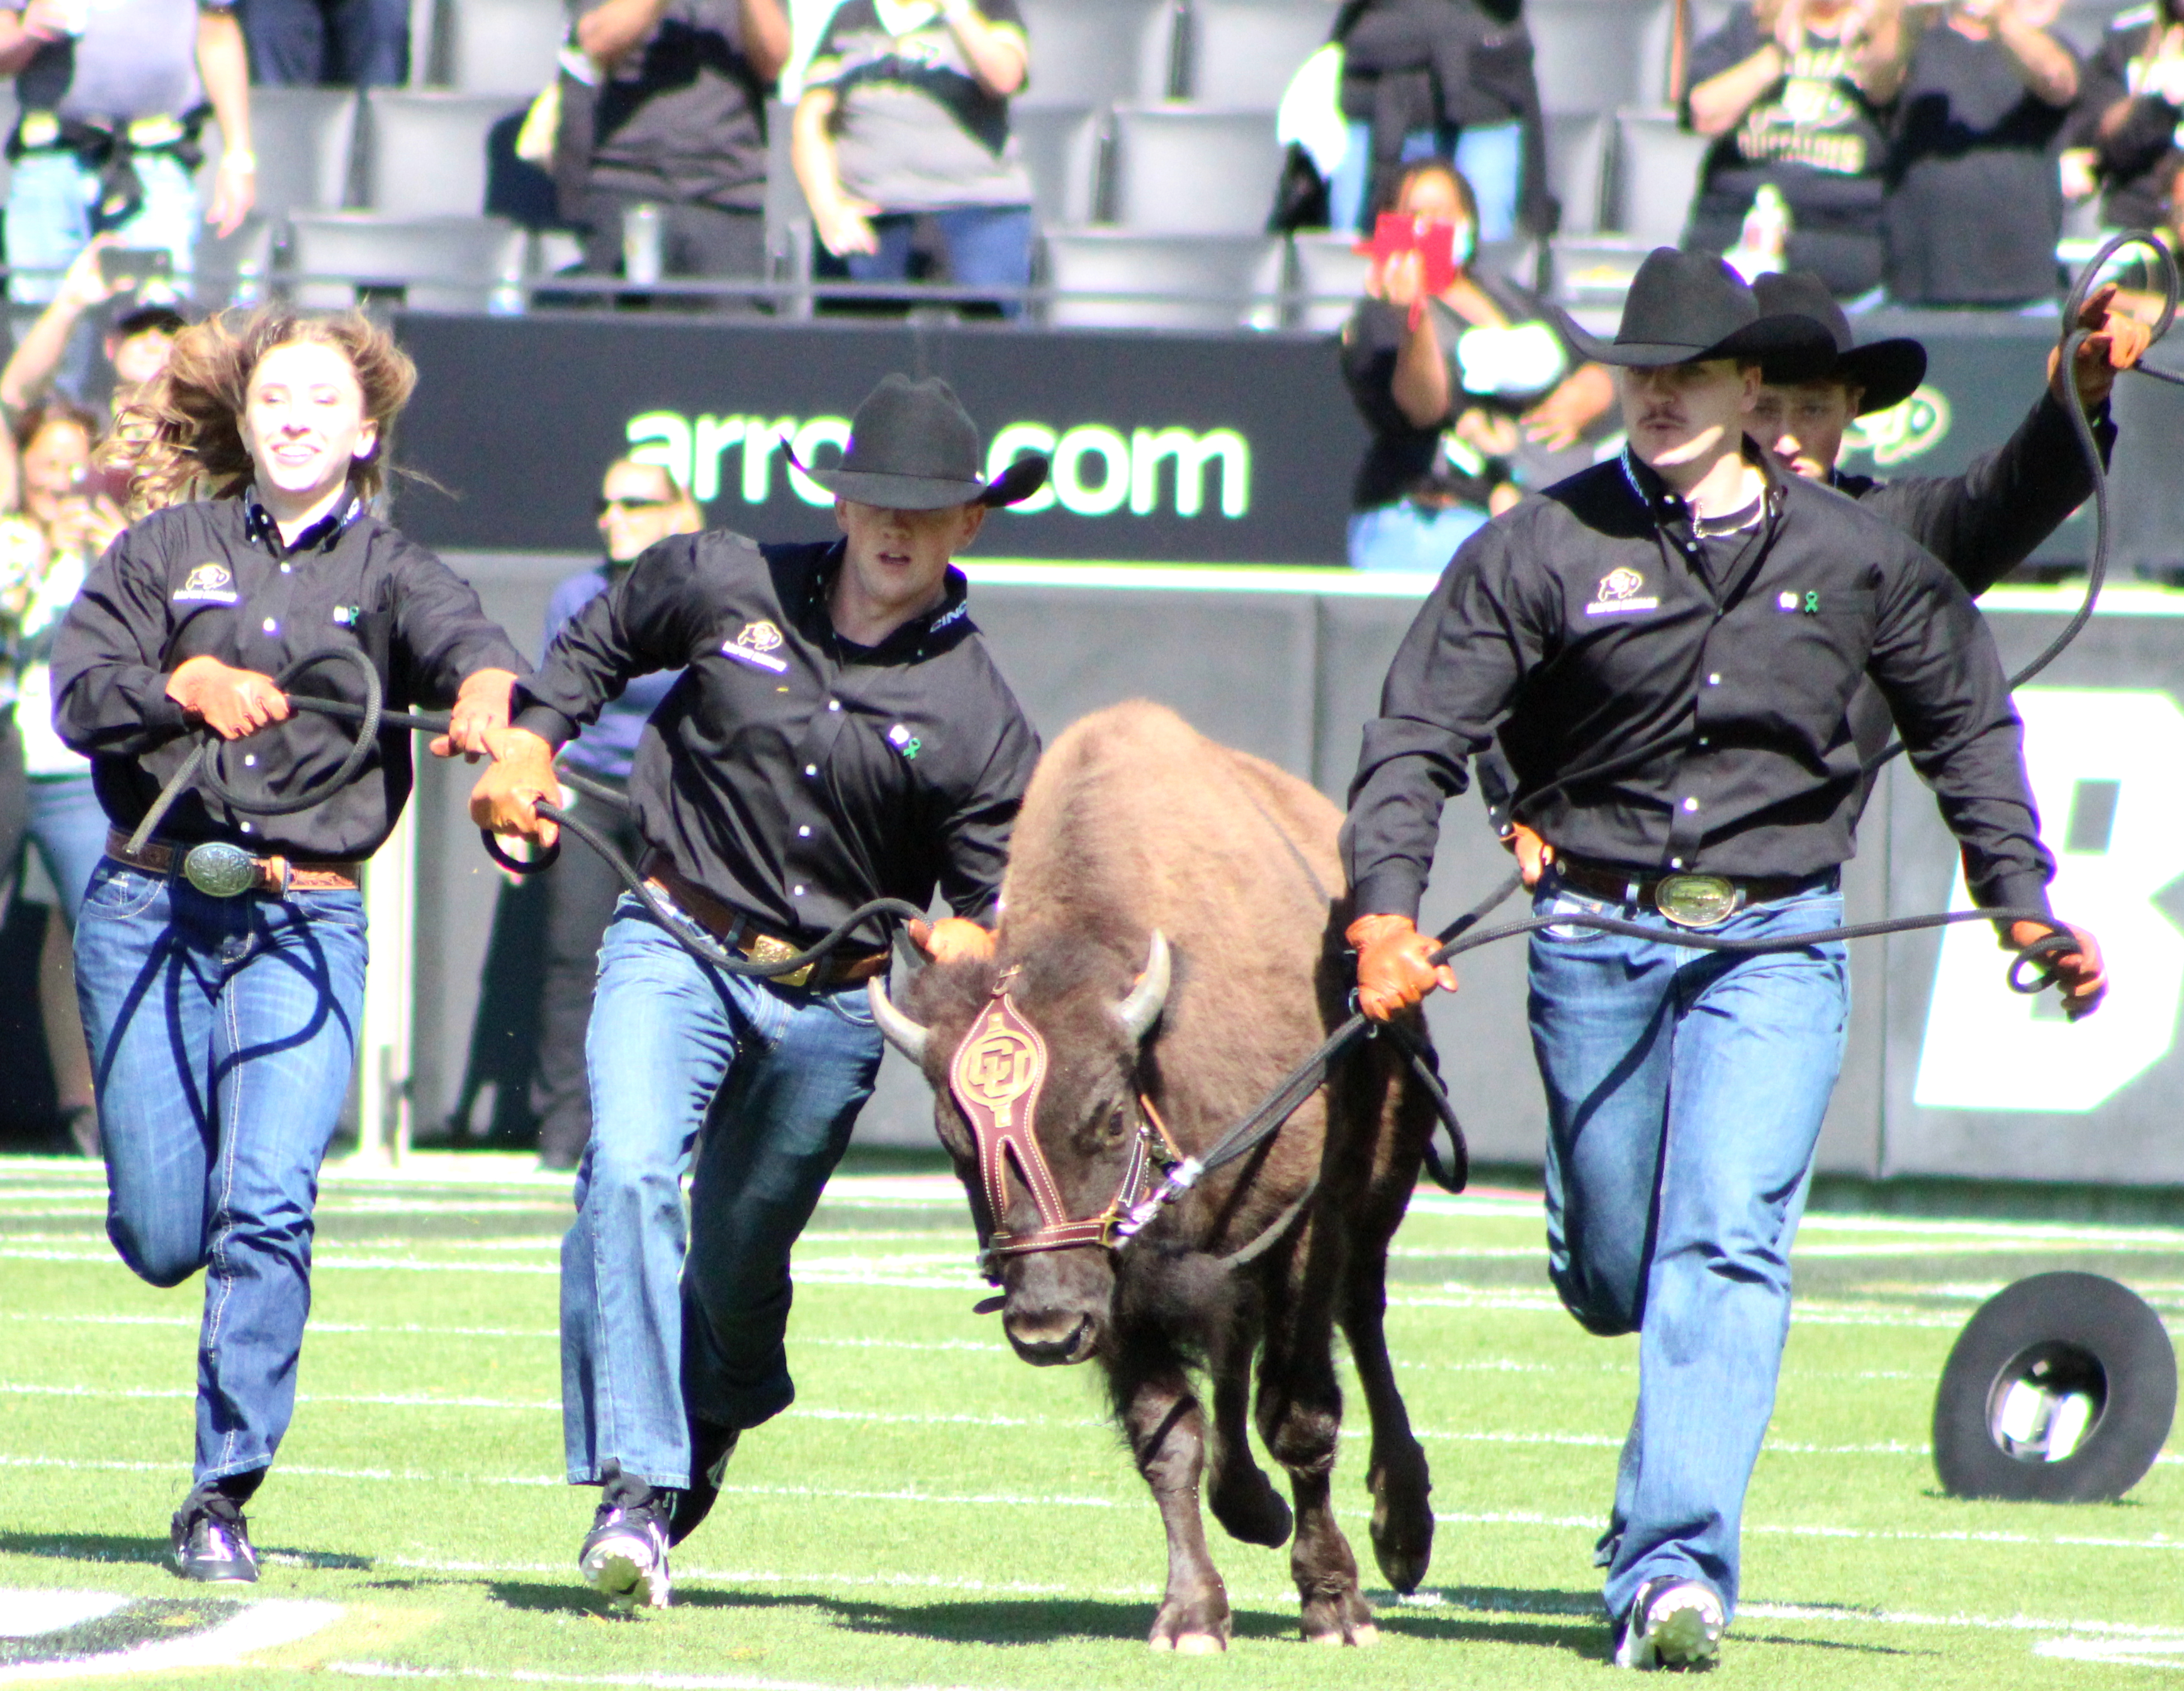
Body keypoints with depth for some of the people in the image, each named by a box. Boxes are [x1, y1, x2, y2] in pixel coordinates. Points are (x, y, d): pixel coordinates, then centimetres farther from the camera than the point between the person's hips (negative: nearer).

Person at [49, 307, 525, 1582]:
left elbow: (464, 639, -15)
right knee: (163, 1237, -1)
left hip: (309, 924, -1)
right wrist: (188, 687, -20)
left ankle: (226, 1492, -8)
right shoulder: (165, 554, 12)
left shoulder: (389, 571, 8)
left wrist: (484, 696, -38)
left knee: (269, 1203, -17)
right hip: (149, 905, 1)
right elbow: (79, 691, -1)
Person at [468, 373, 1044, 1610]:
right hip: (676, 948, -1)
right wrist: (528, 745, 7)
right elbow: (597, 645, 19)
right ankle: (635, 1487, -29)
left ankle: (711, 1429, 45)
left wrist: (965, 942, -22)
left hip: (834, 1005, 1)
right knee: (629, 1176, -25)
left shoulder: (978, 719, -4)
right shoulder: (722, 586, -2)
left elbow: (998, 904, -1)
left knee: (742, 1257, 11)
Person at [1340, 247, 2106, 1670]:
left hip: (1774, 948, -1)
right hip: (1595, 936, 1)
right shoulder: (1543, 551, -2)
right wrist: (1387, 911, -19)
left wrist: (2023, 900, 12)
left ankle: (1673, 1570, -21)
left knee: (1727, 1242, -16)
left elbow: (1967, 725, 18)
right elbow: (1418, 738, -5)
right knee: (1613, 1272, 8)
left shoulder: (1857, 558, 4)